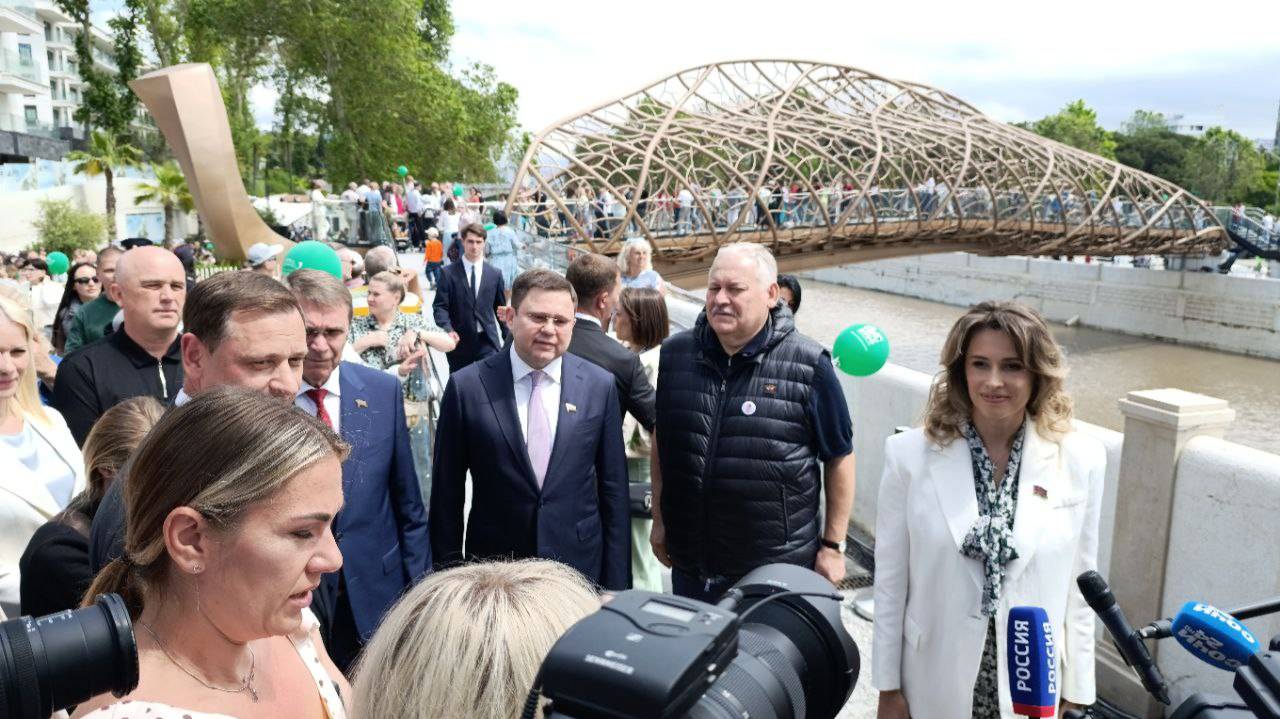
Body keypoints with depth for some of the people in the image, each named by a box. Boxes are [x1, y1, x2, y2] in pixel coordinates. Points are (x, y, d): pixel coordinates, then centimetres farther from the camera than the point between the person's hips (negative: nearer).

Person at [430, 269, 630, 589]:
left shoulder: (600, 386, -5)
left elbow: (613, 490, 0)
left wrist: (616, 583, 1)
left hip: (580, 564, 1)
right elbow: (447, 492, -2)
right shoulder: (467, 386, -10)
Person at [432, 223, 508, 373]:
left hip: (488, 341, 0)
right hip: (459, 341, 0)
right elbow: (440, 306, -5)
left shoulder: (495, 274, 6)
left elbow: (501, 309, 11)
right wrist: (448, 329, -23)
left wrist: (508, 338, 12)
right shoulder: (448, 273, -1)